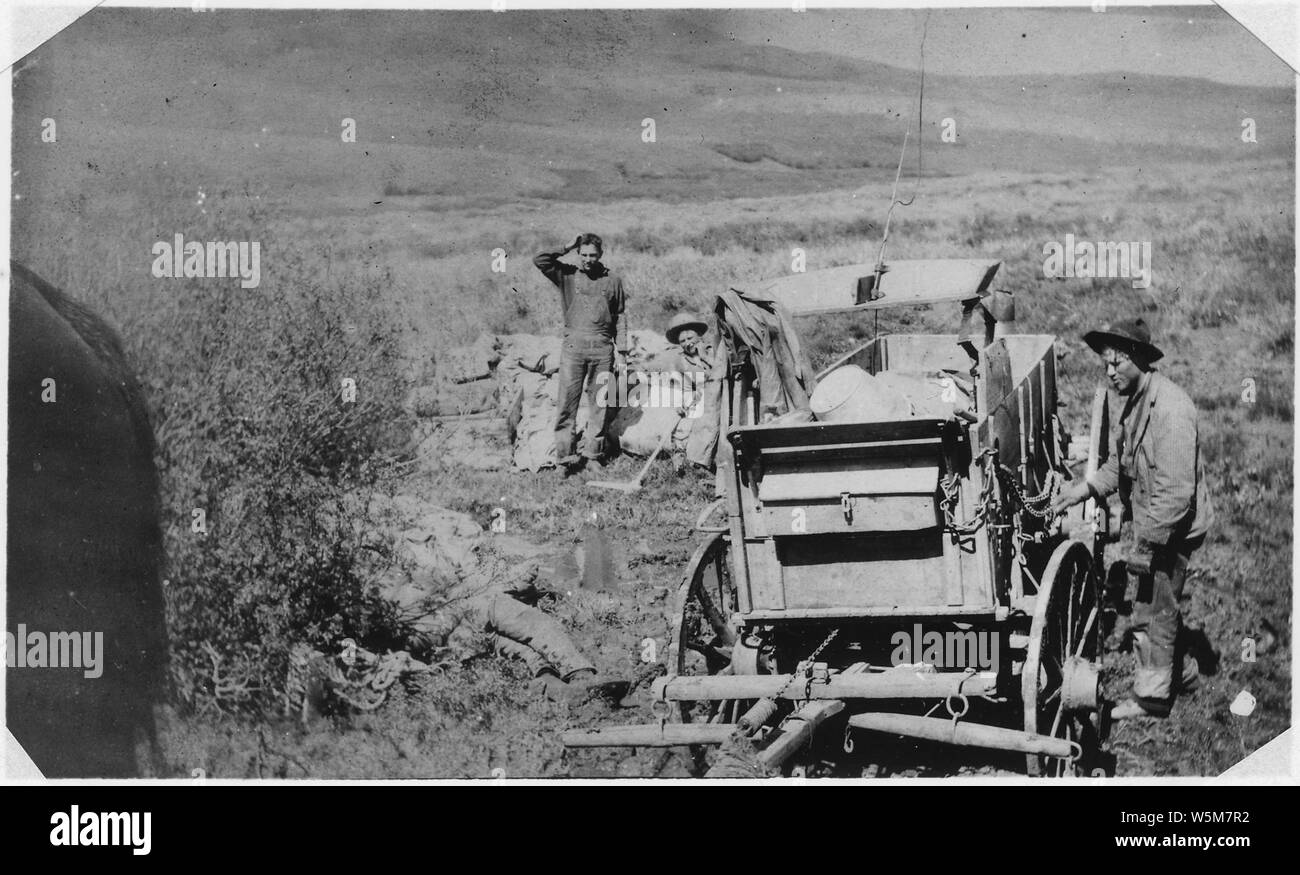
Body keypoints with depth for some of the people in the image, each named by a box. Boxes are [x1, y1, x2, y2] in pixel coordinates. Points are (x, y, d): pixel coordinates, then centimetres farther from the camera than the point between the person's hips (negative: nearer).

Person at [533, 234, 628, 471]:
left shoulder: (612, 281, 11)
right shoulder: (567, 275, 8)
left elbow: (619, 318, 14)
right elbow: (540, 261, -4)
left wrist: (622, 351, 9)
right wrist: (567, 249, 0)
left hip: (602, 347, 1)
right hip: (573, 346, -1)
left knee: (601, 403, 3)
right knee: (567, 401, -5)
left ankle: (593, 453, 11)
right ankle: (564, 455, -3)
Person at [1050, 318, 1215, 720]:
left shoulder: (1169, 408, -26)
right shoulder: (1137, 400, 6)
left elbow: (1175, 490, -28)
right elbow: (1121, 462, 17)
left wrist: (1146, 544, -25)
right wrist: (1086, 487, 2)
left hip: (1171, 528, -9)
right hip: (1151, 523, 9)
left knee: (1152, 608, 3)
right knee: (1161, 603, 21)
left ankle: (1151, 695, 17)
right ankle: (1180, 670, 39)